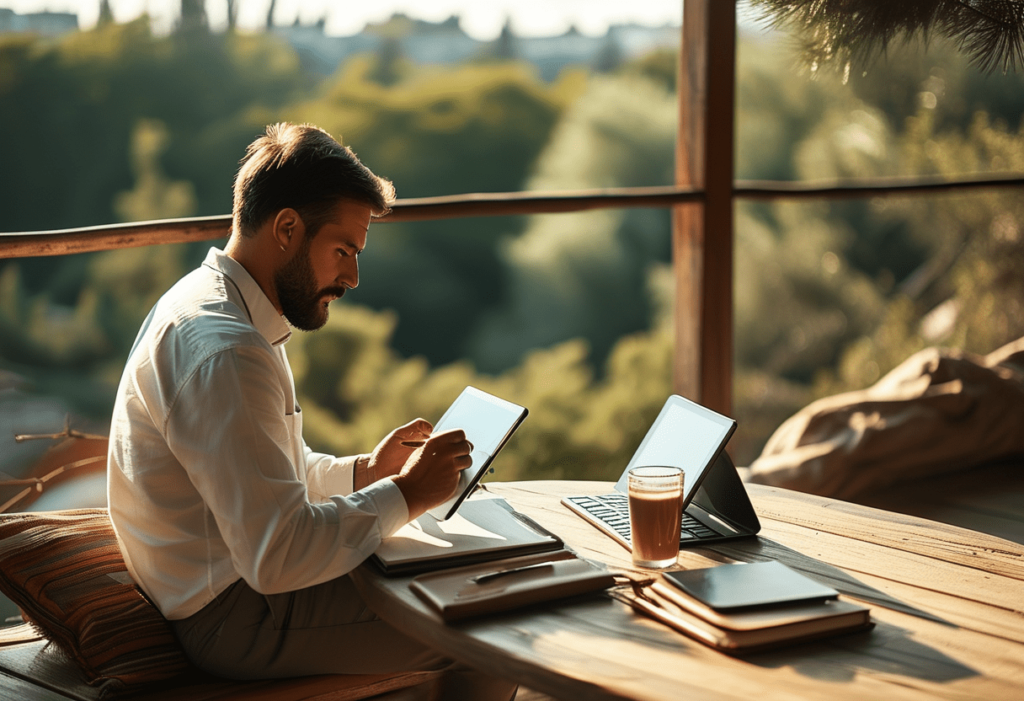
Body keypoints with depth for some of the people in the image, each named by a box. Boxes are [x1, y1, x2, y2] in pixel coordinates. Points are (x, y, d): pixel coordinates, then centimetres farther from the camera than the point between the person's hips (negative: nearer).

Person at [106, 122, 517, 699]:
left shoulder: (211, 305, 9)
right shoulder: (223, 351, -26)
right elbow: (277, 555, -30)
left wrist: (365, 471, 6)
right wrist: (404, 494, -19)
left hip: (243, 580, 11)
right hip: (239, 619, -11)